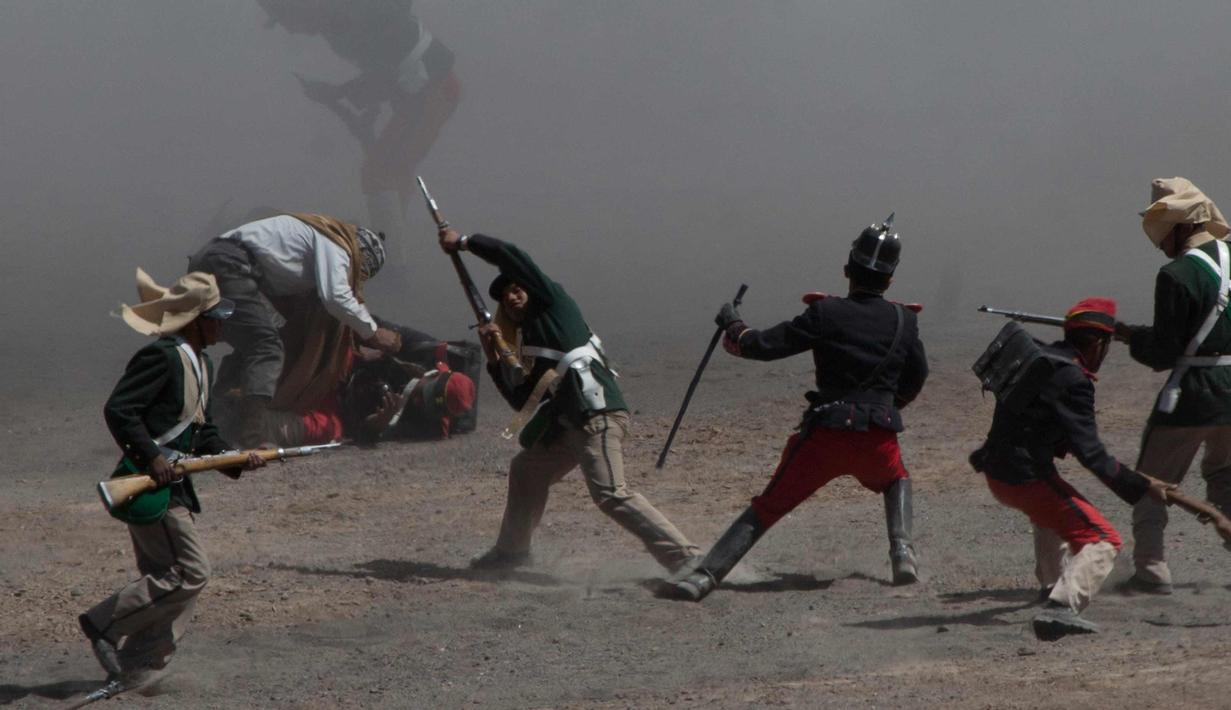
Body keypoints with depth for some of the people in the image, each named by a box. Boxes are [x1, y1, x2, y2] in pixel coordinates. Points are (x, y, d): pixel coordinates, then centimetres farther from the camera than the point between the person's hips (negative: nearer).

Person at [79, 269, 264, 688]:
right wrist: (151, 458, -25)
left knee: (166, 580, 9)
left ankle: (130, 670, 13)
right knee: (190, 572, -11)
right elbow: (118, 410, -21)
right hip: (148, 483, -10)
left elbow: (201, 432, 21)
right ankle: (104, 624, -3)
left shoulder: (202, 364, 16)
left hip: (175, 486, 10)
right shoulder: (162, 357, -15)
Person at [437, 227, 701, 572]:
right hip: (570, 422, 10)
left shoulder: (553, 302, 8)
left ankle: (686, 560, -27)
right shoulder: (532, 344, 28)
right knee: (526, 468, 23)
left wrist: (464, 242, 10)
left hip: (597, 413, -10)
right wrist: (494, 357, 18)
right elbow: (522, 400, 24)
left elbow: (510, 256, 0)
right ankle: (512, 551, 39)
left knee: (611, 495, -21)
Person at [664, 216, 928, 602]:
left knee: (766, 508, 3)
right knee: (896, 481, 35)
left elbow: (762, 346, -4)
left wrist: (732, 326, 16)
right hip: (880, 437, 2)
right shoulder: (904, 321, 6)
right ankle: (902, 551, 13)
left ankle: (705, 575, -8)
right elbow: (915, 381, 19)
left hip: (824, 435, -2)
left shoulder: (825, 314, -4)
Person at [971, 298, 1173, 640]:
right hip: (1028, 479, -9)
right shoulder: (1072, 380, -19)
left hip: (996, 471, 9)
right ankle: (1061, 606, -28)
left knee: (1049, 509, 39)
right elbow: (1091, 453, -21)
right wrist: (1140, 487, -17)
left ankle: (1052, 585, 47)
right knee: (1103, 540, -10)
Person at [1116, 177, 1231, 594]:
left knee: (1152, 485, 6)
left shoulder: (1177, 275, -16)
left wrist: (1129, 336, 3)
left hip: (1192, 395, -7)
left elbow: (1163, 353, -14)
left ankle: (1151, 570, 0)